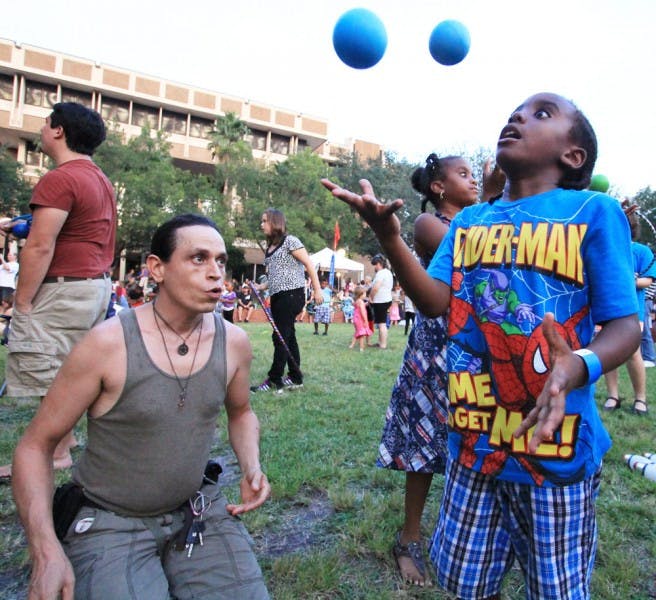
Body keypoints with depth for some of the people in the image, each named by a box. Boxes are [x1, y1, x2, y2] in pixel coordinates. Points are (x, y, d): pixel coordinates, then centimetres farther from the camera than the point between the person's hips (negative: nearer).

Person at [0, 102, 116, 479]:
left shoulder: (60, 179, -15)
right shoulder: (102, 181, 16)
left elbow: (40, 247, -20)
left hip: (64, 289, -10)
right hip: (98, 284, 10)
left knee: (48, 372, -1)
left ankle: (57, 452, 8)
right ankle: (65, 436, 29)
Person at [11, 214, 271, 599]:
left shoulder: (234, 342, -8)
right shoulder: (109, 344, -19)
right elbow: (36, 446, -9)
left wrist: (252, 467, -6)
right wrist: (46, 551, -21)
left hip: (199, 509, 4)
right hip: (110, 522, -3)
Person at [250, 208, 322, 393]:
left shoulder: (290, 241, -7)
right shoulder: (269, 247, 17)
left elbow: (309, 264, -9)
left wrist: (317, 289, -14)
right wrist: (260, 286, 6)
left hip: (291, 295, -8)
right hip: (277, 297, 8)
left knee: (280, 336, -8)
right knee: (288, 337, 11)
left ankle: (274, 379, -3)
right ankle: (295, 377, 18)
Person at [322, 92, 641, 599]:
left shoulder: (594, 211, -6)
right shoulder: (467, 221, 7)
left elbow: (626, 324, -9)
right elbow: (435, 301, -4)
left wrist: (579, 365, -30)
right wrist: (388, 235, -18)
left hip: (557, 448, -3)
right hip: (473, 440, 4)